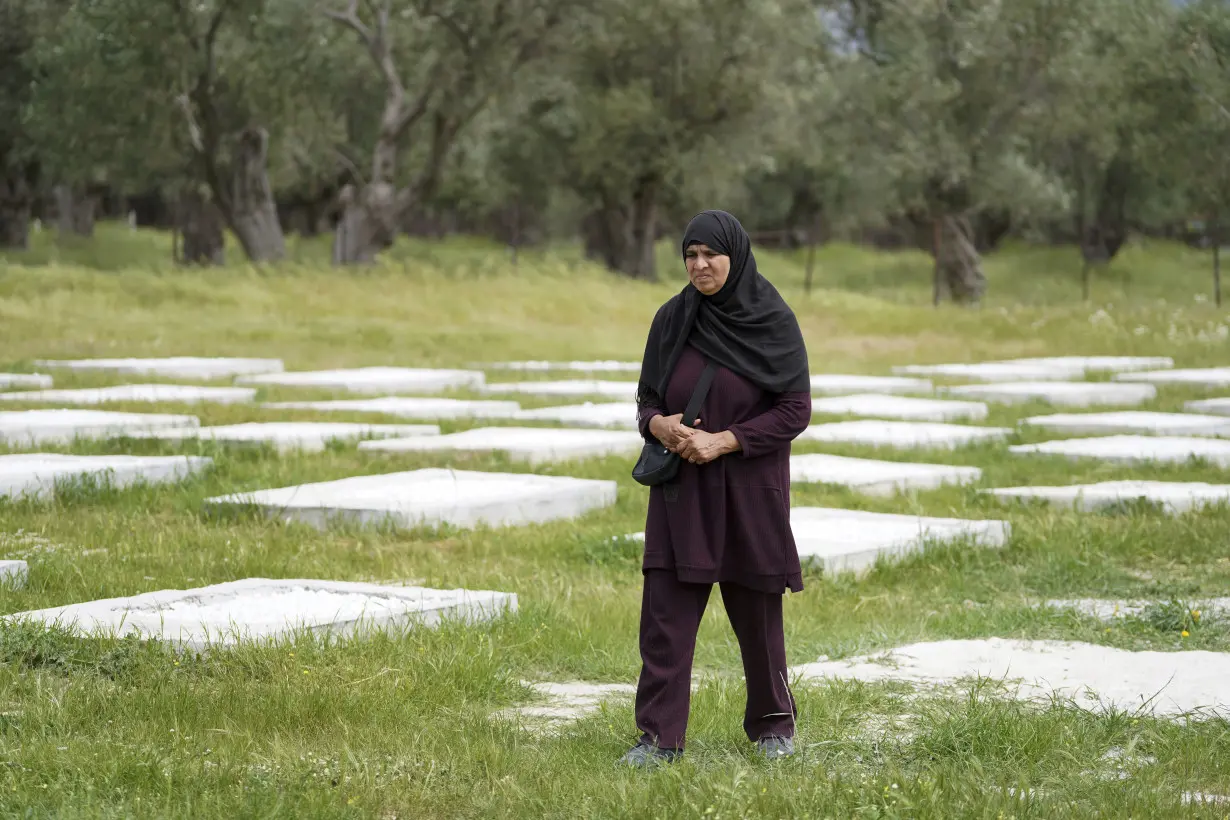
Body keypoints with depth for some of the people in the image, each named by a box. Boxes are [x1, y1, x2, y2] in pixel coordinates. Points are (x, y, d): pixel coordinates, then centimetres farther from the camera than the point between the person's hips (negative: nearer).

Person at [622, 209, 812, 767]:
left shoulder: (775, 322, -7)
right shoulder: (672, 319, 2)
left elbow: (796, 411, -8)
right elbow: (647, 396, 9)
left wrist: (722, 441, -17)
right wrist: (657, 424, -15)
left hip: (750, 490, -2)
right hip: (681, 490, 2)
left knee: (757, 611, 8)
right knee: (665, 612, -5)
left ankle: (774, 724, 26)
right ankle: (659, 735, -1)